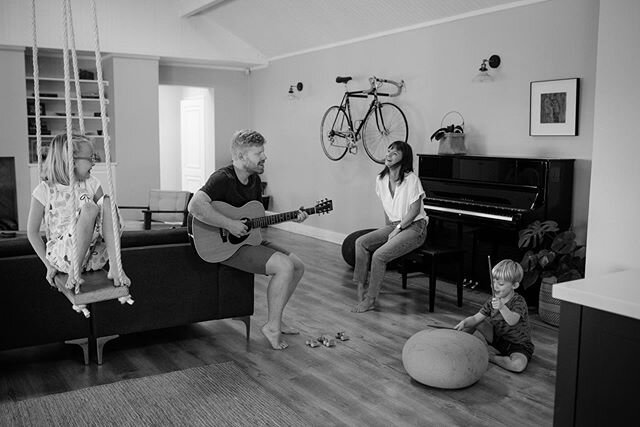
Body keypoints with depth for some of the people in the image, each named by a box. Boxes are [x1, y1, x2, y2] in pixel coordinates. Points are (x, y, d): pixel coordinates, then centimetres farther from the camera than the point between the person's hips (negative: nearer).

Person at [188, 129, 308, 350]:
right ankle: (272, 327, -8)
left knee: (298, 266, 5)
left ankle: (275, 318, 17)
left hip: (248, 239, 10)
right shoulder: (223, 178, -20)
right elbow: (195, 206, -36)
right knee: (284, 266, -23)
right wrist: (230, 224, -32)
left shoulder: (254, 179, 8)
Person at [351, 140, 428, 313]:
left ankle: (370, 300, -11)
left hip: (413, 227, -7)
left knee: (379, 255, -24)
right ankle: (361, 287, -9)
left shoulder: (411, 179, -15)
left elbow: (415, 210, -15)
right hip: (393, 225, 7)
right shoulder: (381, 179, 7)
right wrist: (387, 228, 4)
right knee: (361, 242, -14)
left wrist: (396, 230, -15)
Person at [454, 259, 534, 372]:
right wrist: (464, 323, -27)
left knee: (518, 365, -37)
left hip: (518, 345, -6)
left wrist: (501, 307, -57)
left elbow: (512, 321, -39)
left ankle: (491, 357, -13)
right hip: (497, 338, 6)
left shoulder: (518, 301, -19)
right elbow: (476, 318, -5)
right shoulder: (492, 300, 0)